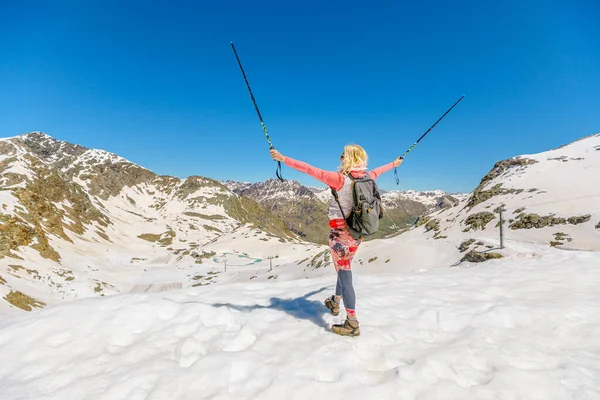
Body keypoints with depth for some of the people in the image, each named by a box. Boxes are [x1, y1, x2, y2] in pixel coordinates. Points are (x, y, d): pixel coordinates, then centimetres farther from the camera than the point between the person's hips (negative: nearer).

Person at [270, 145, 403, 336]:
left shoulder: (340, 178, -19)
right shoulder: (367, 177, 0)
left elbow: (310, 169, -20)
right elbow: (378, 170, 21)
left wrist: (284, 159, -15)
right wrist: (394, 163, 43)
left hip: (341, 231, -7)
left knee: (344, 275, 2)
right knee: (344, 269, 25)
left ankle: (352, 324, 10)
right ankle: (335, 303, 47)